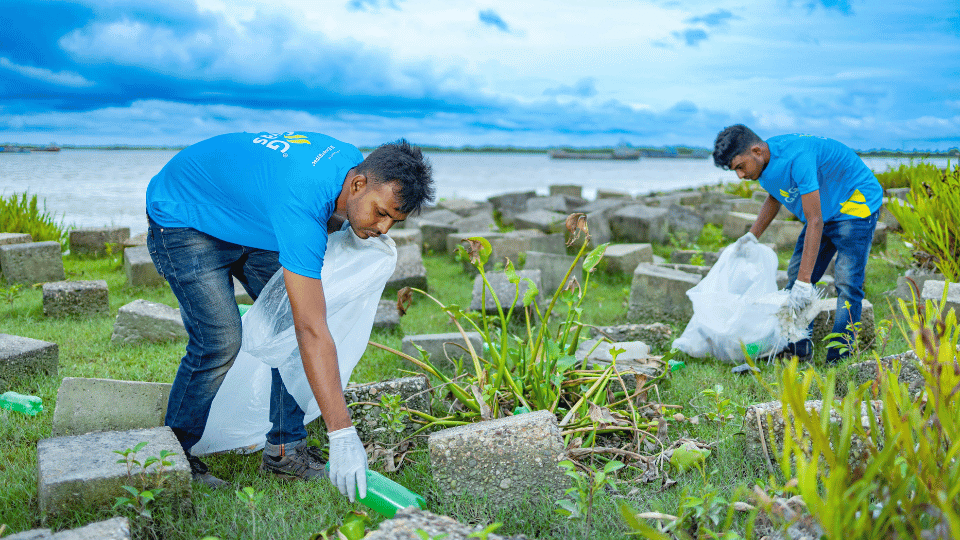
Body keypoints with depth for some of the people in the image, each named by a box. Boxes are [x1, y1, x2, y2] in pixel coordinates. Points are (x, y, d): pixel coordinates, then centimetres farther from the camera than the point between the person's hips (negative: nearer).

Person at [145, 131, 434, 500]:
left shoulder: (353, 161, -16)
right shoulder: (302, 203, -42)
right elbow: (313, 333, -45)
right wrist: (342, 435, -46)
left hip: (248, 218, 8)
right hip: (183, 218, -8)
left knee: (292, 324, -3)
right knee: (219, 341, -19)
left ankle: (284, 449, 6)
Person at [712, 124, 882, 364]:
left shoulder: (796, 158, -36)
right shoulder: (765, 161, -9)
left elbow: (814, 222, -37)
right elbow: (774, 197, 15)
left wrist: (804, 282, -40)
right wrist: (753, 235, 4)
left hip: (857, 203, -9)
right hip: (825, 210, 9)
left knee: (846, 281, -16)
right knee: (795, 275, 3)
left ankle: (838, 357, -12)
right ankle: (797, 347, 6)